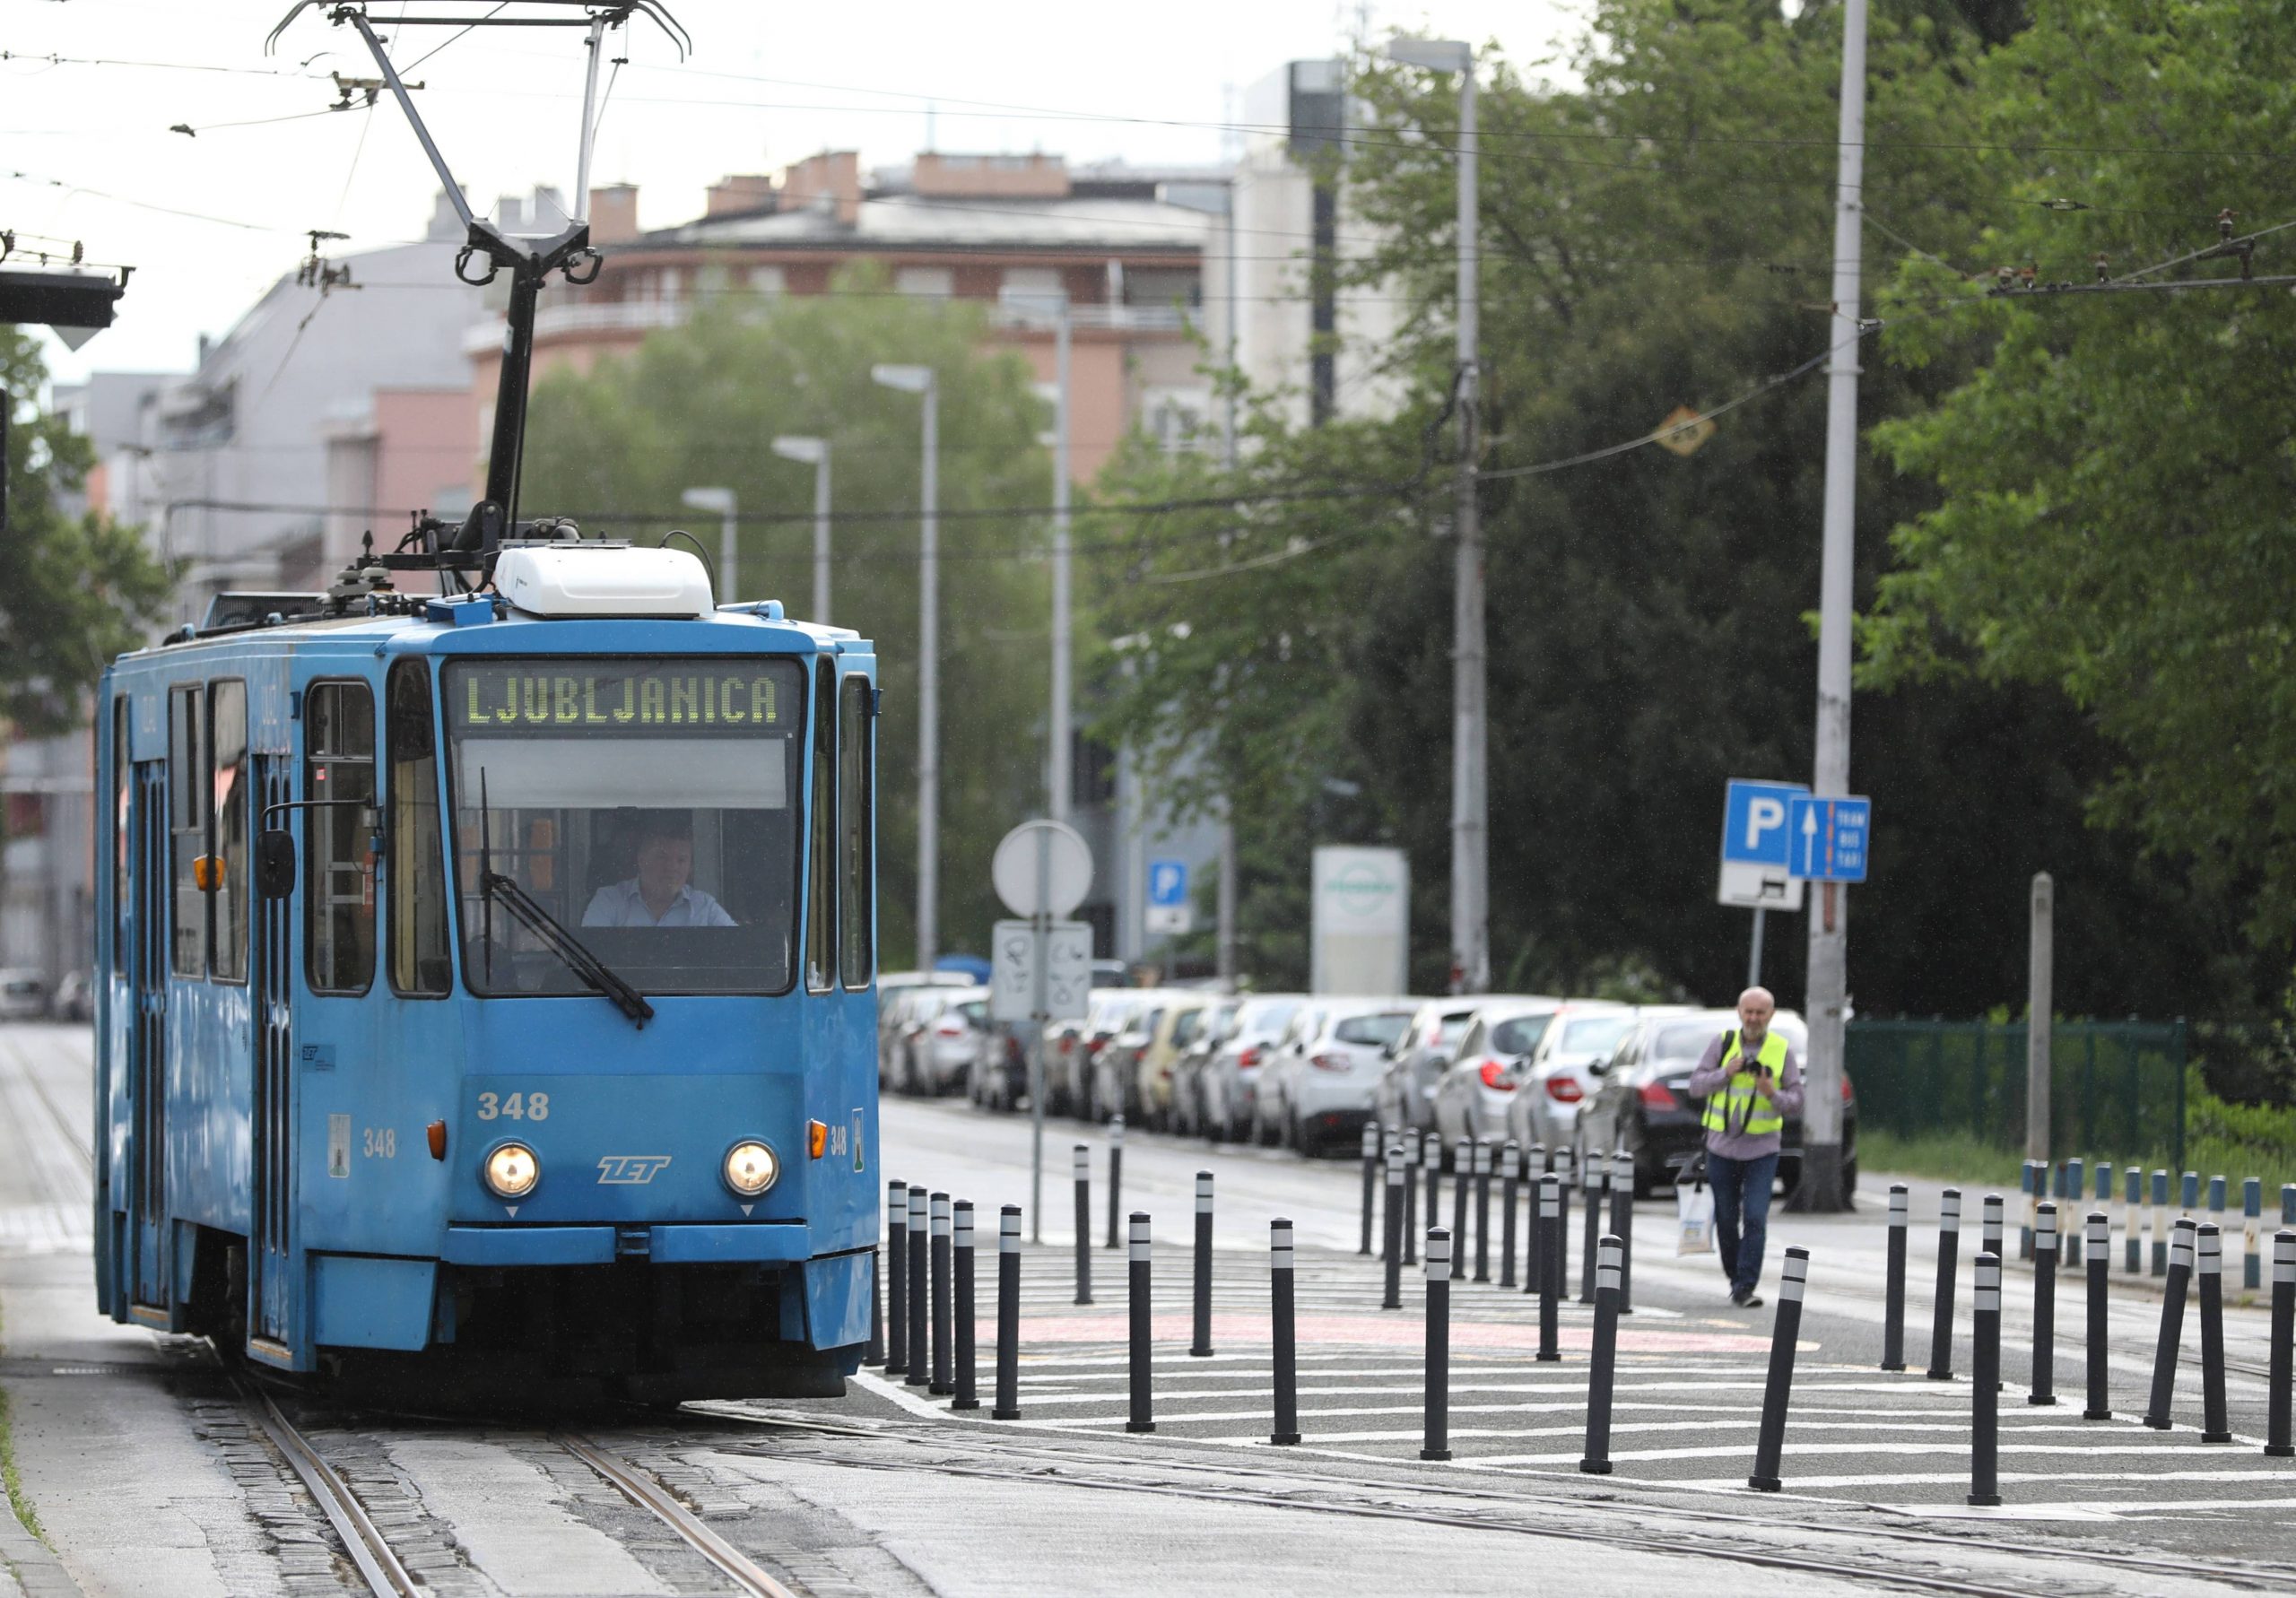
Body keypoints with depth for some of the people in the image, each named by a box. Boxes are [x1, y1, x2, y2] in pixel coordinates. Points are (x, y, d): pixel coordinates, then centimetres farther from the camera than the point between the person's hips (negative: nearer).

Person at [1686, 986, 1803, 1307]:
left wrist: (1773, 1094, -20)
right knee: (1726, 1220, 8)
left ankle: (1746, 1288, -12)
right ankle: (1736, 1278, 26)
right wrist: (1726, 1072, -16)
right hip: (1722, 1146, 2)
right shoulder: (1723, 1043, 2)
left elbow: (1796, 1103, 0)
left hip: (1762, 1150, -2)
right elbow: (1696, 1086, -1)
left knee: (1755, 1219, -12)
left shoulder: (1782, 1051, 0)